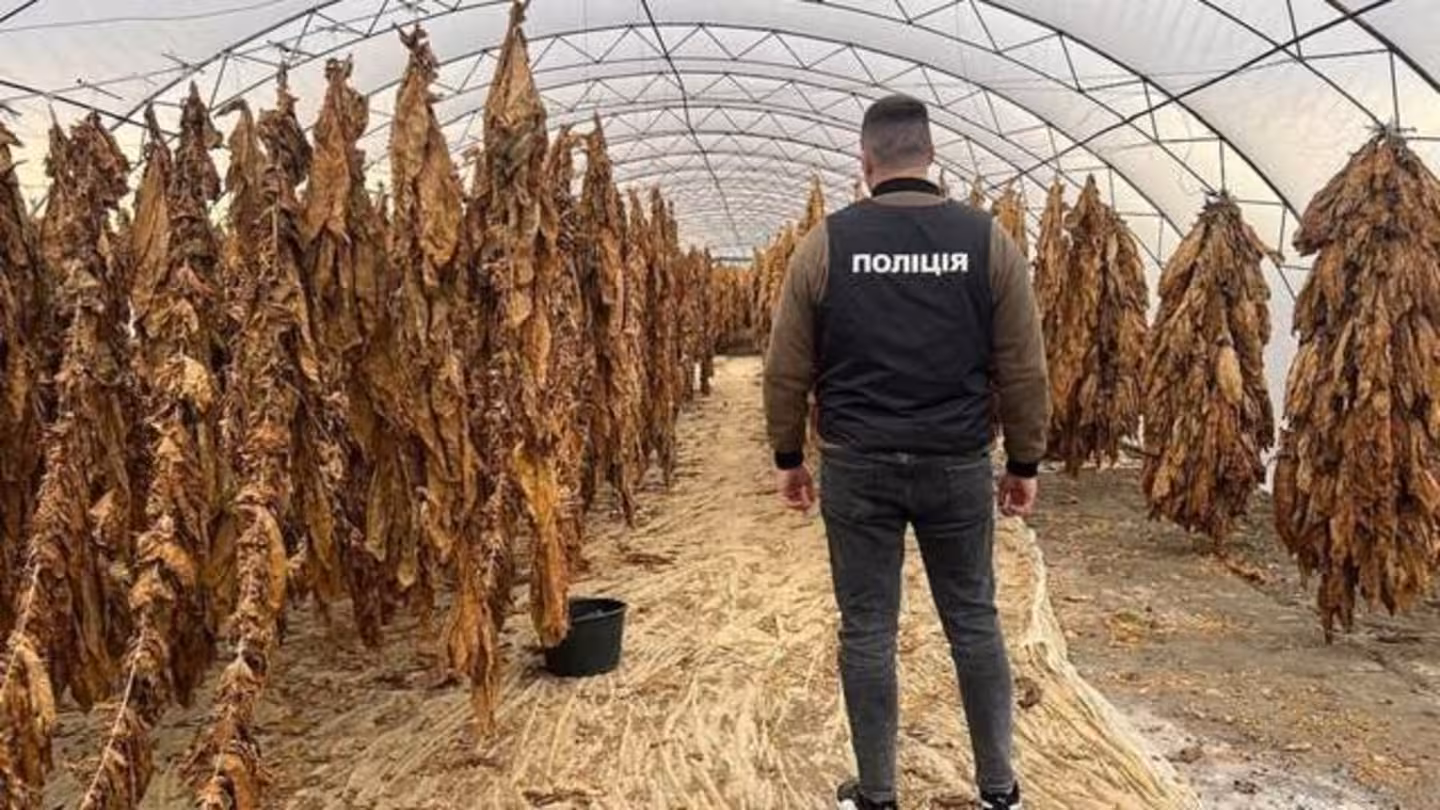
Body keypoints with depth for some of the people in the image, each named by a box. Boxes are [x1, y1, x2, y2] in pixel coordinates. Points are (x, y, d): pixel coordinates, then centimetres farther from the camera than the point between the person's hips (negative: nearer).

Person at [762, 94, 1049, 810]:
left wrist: (788, 456, 11)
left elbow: (787, 369, -1)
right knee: (974, 622, 15)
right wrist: (1024, 462, 11)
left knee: (867, 630, 9)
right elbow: (1023, 370, 1)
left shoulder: (826, 242, -3)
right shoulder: (987, 239, -1)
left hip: (857, 464, -1)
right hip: (957, 463, 1)